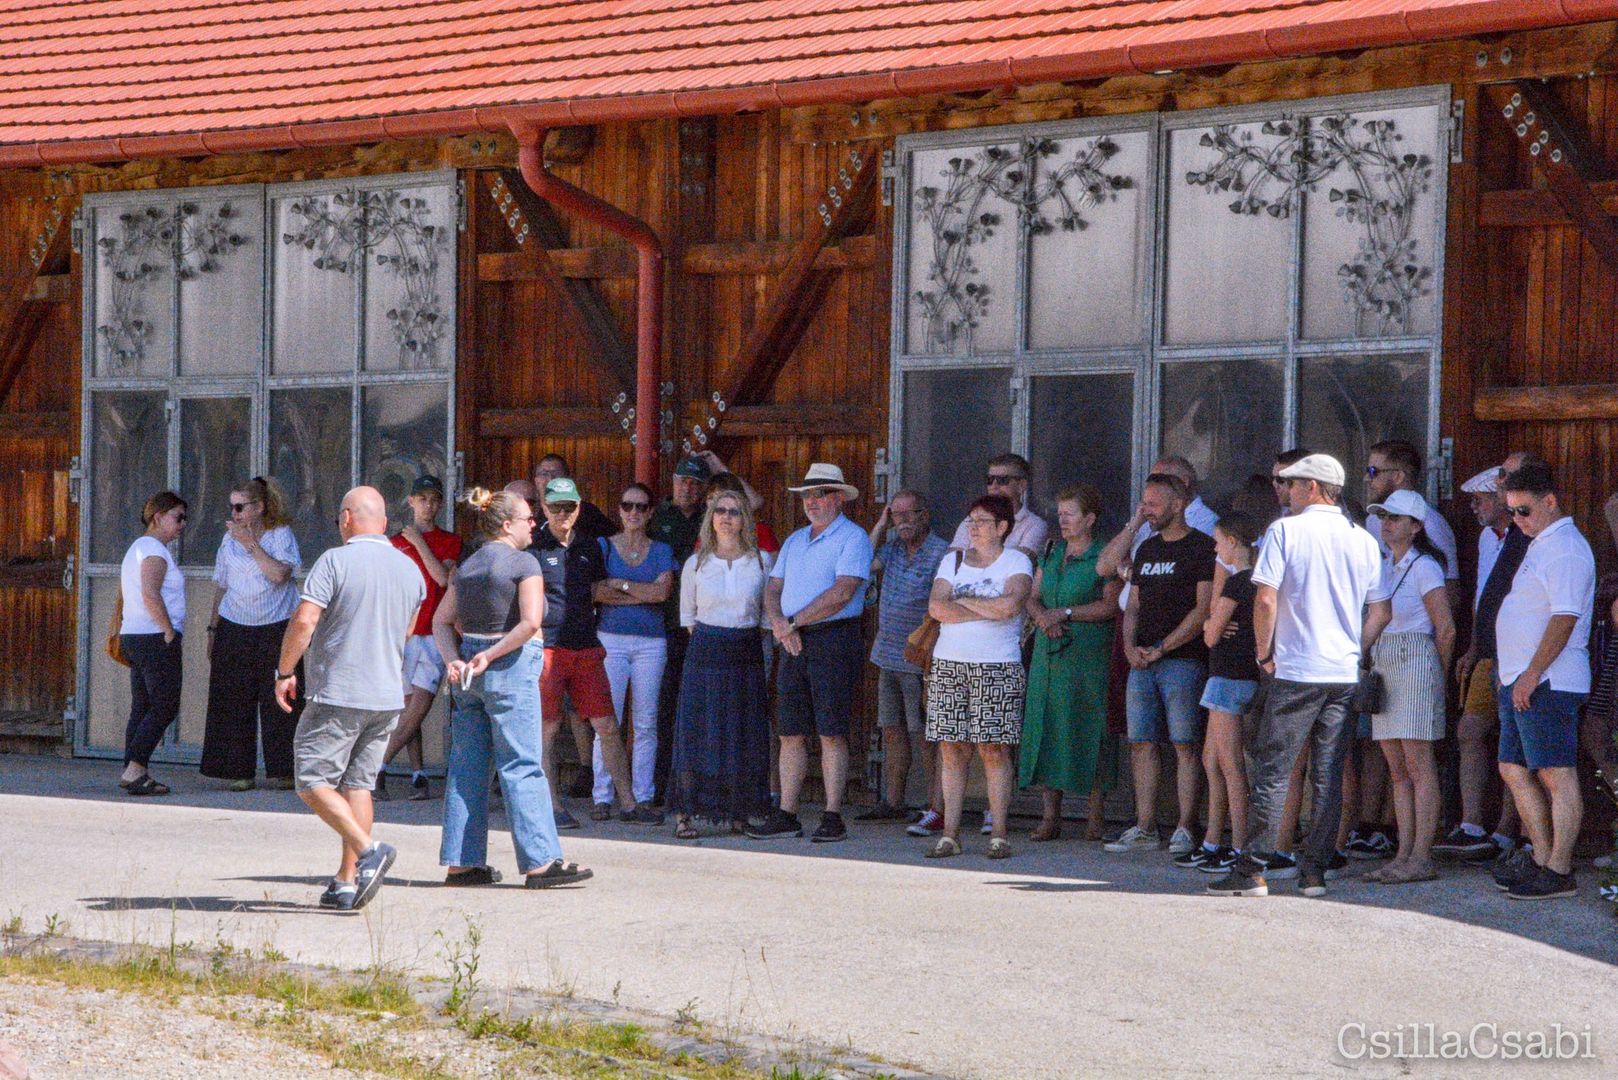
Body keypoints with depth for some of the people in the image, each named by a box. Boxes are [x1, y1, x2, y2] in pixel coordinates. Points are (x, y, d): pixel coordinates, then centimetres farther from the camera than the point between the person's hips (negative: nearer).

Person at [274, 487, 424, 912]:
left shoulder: (335, 561, -10)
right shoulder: (409, 569, 10)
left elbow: (304, 621, -17)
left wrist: (285, 672, -6)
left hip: (337, 693, -6)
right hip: (388, 696, 6)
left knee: (314, 781, 0)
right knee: (358, 783, 10)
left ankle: (368, 849, -18)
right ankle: (347, 882, 7)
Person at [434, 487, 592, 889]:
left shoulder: (467, 566, 13)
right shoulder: (523, 563, -8)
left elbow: (441, 621, 11)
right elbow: (530, 621, -20)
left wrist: (455, 660, -2)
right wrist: (490, 656, -14)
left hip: (469, 671, 7)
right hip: (510, 670, -7)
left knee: (466, 765, 9)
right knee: (522, 766, -6)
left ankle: (461, 862, 10)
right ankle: (540, 860, -6)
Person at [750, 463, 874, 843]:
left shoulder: (852, 538, -4)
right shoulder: (795, 541, 20)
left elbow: (842, 592, -16)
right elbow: (773, 588, 15)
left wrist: (795, 621, -13)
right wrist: (778, 623, -7)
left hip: (835, 639, -7)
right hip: (795, 644, 7)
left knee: (831, 734, -6)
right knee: (791, 733, 5)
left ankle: (833, 817, -4)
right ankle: (786, 816, 9)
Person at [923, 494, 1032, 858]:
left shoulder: (1016, 562, 3)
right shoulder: (952, 561, 15)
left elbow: (1009, 605, -15)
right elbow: (936, 607, -1)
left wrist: (962, 600, -4)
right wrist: (987, 610, -8)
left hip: (998, 668, -4)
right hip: (949, 664, 4)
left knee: (994, 749, -6)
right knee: (951, 749, 0)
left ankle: (998, 835, -3)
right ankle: (950, 834, 2)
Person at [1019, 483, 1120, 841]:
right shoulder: (1051, 554, 16)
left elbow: (1111, 604, -13)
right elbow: (1032, 597, 15)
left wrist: (1066, 614, -14)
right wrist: (1042, 616, -7)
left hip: (1087, 654, -6)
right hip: (1048, 652, 6)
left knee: (1085, 731, -7)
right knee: (1043, 728, 1)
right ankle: (1050, 816, 4)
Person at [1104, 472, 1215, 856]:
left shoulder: (1202, 547, -3)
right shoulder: (1147, 549, 19)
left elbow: (1204, 609, -10)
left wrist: (1162, 647, -12)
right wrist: (1130, 647, 1)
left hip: (1183, 661, -7)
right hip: (1143, 662, 7)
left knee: (1185, 746, -6)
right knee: (1142, 744, 4)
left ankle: (1185, 829, -5)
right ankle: (1144, 828, 8)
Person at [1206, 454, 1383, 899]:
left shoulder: (1285, 530, -5)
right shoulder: (1364, 541, 10)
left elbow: (1265, 599, -11)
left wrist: (1264, 650, 0)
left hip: (1296, 670, -4)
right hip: (1346, 671, 4)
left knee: (1272, 770, -2)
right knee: (1329, 775, 7)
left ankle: (1252, 870, -5)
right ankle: (1315, 870, 7)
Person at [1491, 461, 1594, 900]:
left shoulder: (1565, 548, -13)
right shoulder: (1541, 545, 20)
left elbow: (1564, 618, -21)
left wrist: (1531, 675, -22)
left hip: (1547, 683, -11)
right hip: (1521, 682, 11)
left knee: (1556, 775, -7)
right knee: (1513, 769, 12)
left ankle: (1559, 871, -6)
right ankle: (1541, 857, 19)